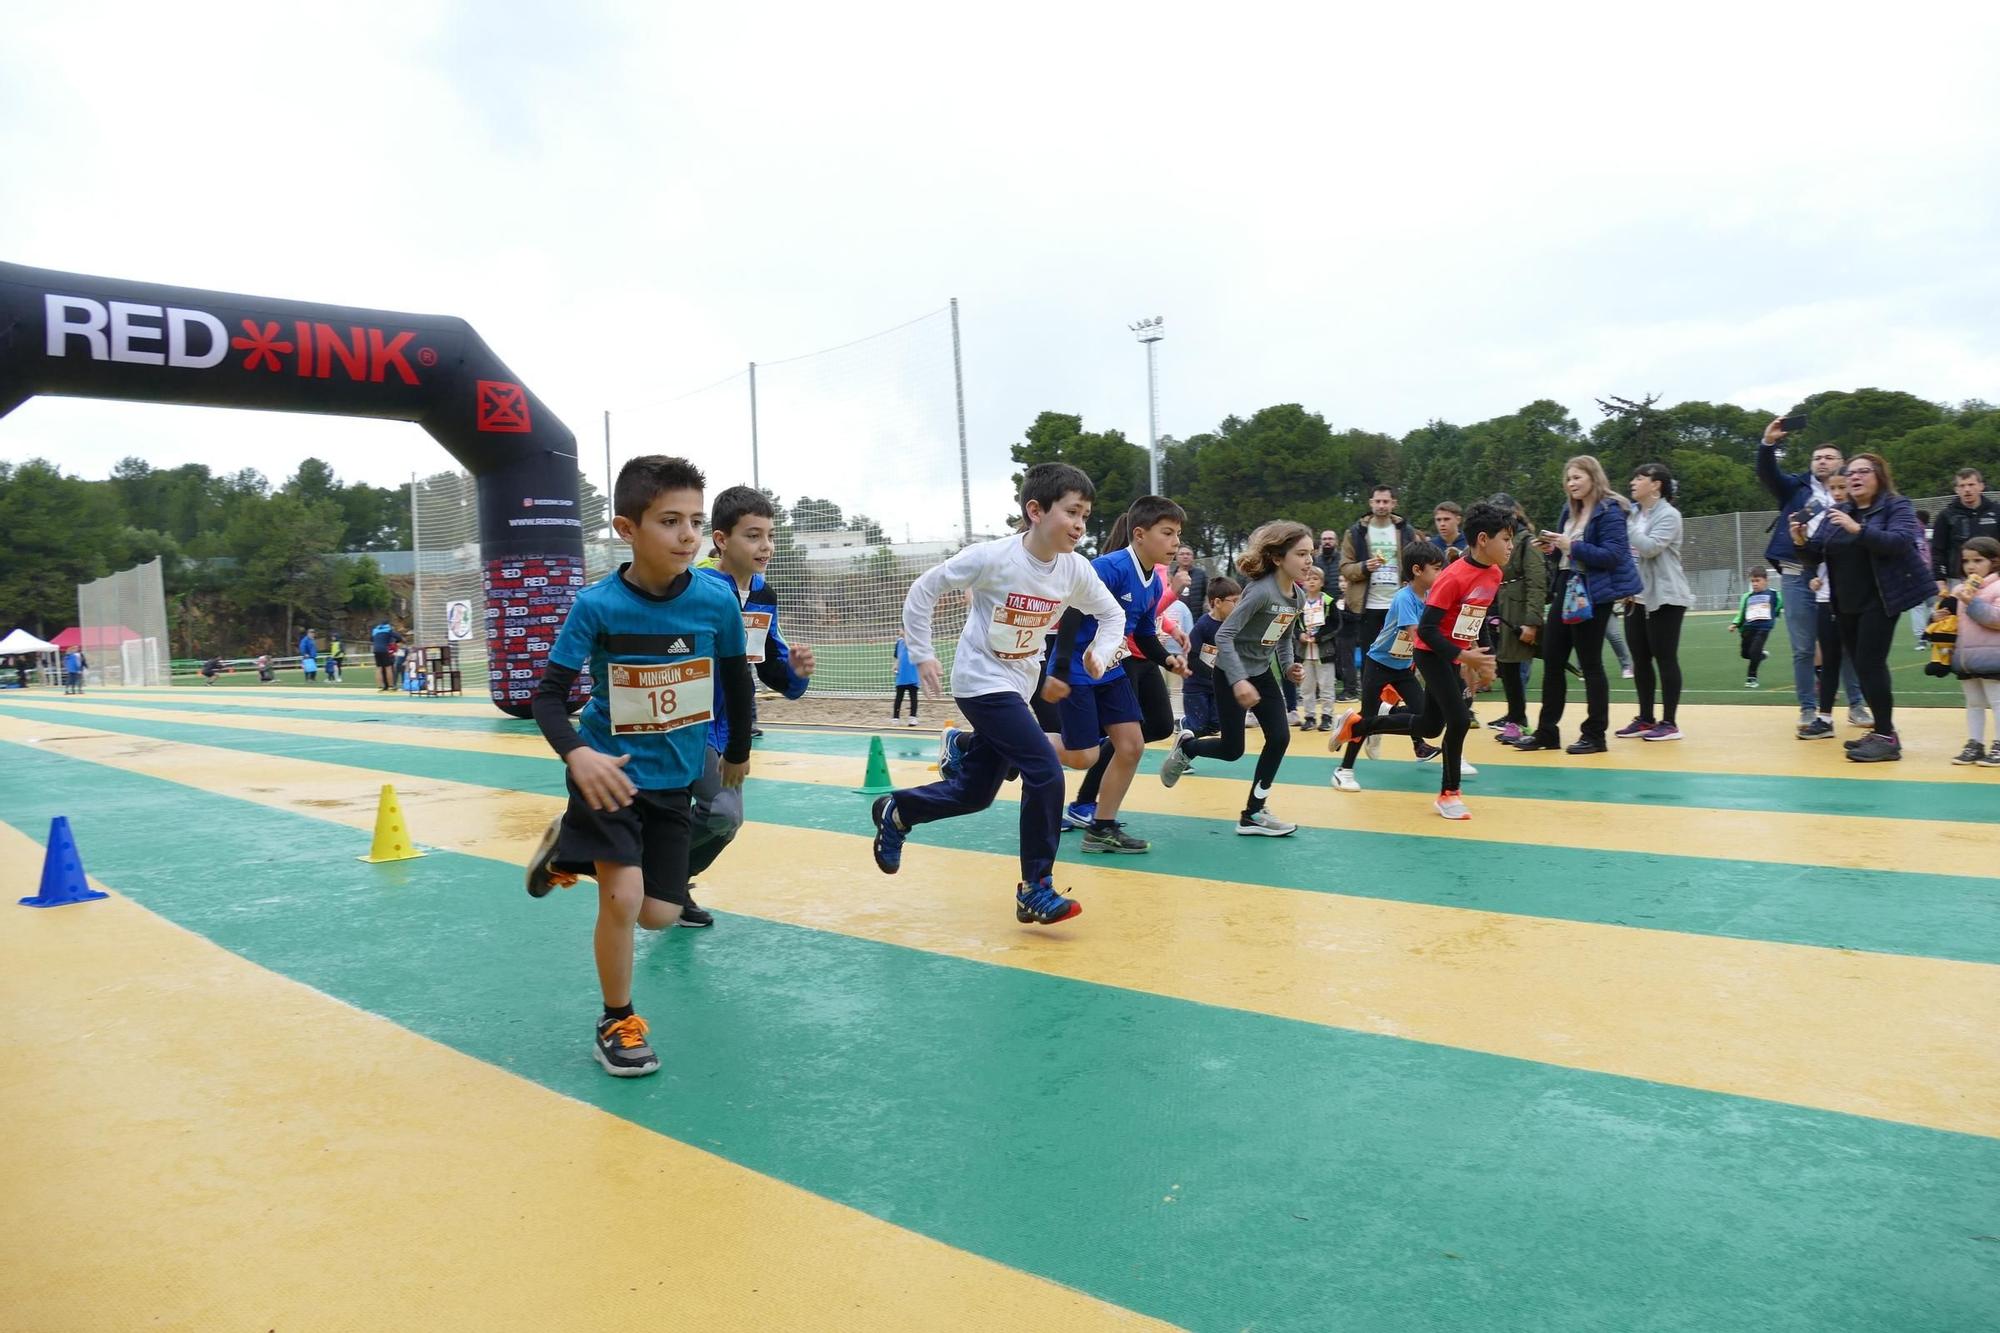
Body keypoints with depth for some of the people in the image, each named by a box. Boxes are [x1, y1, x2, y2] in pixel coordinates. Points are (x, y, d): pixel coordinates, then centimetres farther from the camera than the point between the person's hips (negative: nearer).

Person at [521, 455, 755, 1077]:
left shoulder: (717, 600, -13)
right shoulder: (596, 605, -19)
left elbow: (737, 679, 4)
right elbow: (550, 693, -15)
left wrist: (737, 753, 17)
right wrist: (576, 754, -35)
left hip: (675, 779, 3)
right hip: (609, 772, -3)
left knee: (659, 916, 6)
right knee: (623, 898, -16)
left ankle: (572, 850, 35)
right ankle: (617, 1022, 12)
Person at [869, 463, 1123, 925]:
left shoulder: (1075, 569, -6)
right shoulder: (992, 558, -21)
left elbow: (1112, 613, 9)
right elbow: (923, 590, -11)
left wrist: (1101, 653, -10)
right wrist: (922, 655, -11)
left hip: (1017, 688, 7)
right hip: (981, 683, -7)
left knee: (976, 793, 13)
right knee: (1046, 773, -18)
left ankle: (896, 812, 39)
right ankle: (1035, 891, -4)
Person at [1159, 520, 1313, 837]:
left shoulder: (1299, 596, -1)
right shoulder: (1261, 591, -26)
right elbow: (1224, 635, -30)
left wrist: (1288, 665, -1)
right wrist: (1238, 680, -37)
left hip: (1262, 673, 7)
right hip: (1232, 674, -7)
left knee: (1279, 738, -4)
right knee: (1232, 749, 0)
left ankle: (1254, 813, 6)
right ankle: (1185, 747, 33)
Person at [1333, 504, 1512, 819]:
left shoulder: (1494, 574, 1)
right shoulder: (1454, 577, -25)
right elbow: (1426, 629, -25)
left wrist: (1483, 658, 10)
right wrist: (1463, 656, -26)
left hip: (1454, 657, 9)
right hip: (1431, 654, -9)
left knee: (1430, 725, 12)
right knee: (1459, 719, -14)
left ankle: (1357, 724, 31)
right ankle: (1449, 794, 3)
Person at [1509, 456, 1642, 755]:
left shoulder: (1609, 511, -12)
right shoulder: (1570, 510, 12)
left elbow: (1612, 556, -20)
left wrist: (1571, 546, -24)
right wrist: (1553, 547, 0)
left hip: (1593, 594, -8)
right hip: (1566, 589, 8)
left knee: (1590, 664, -1)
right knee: (1551, 660, 9)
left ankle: (1595, 735, 10)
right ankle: (1546, 731, 17)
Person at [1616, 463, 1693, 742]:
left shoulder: (1669, 515, -8)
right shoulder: (1634, 515, 13)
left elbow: (1650, 547, -21)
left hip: (1664, 598, -7)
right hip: (1637, 597, 7)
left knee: (1665, 659, -4)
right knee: (1640, 660, 9)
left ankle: (1669, 722, 1)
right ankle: (1645, 719, 17)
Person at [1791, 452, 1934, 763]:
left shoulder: (1897, 506, -4)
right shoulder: (1838, 512, 13)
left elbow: (1900, 541, -22)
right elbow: (1817, 553, 9)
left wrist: (1858, 529, -33)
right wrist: (1801, 541, -13)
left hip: (1879, 600, -7)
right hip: (1847, 604, 7)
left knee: (1870, 664, -14)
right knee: (1862, 665, 10)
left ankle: (1887, 738, -9)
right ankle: (1882, 731, 21)